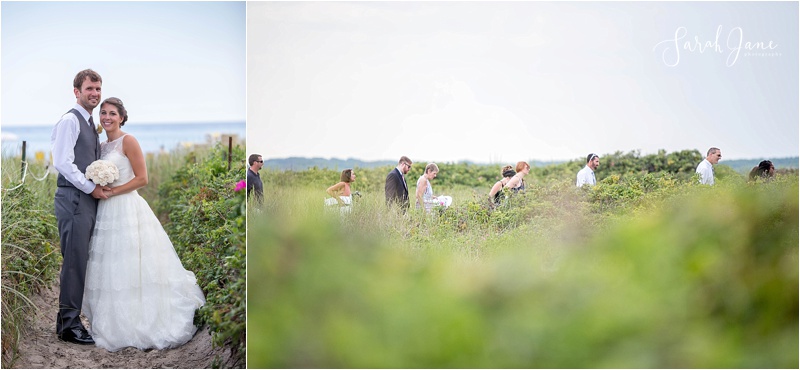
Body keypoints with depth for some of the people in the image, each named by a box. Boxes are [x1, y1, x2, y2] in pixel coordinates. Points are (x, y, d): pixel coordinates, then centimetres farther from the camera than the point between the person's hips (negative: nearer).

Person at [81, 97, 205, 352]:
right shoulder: (102, 146, 16)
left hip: (127, 209, -7)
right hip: (107, 212, 8)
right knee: (110, 271, 8)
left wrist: (111, 192, -14)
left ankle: (139, 327, 3)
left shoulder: (128, 141, -6)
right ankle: (114, 326, 15)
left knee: (131, 269, -5)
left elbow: (142, 179, -12)